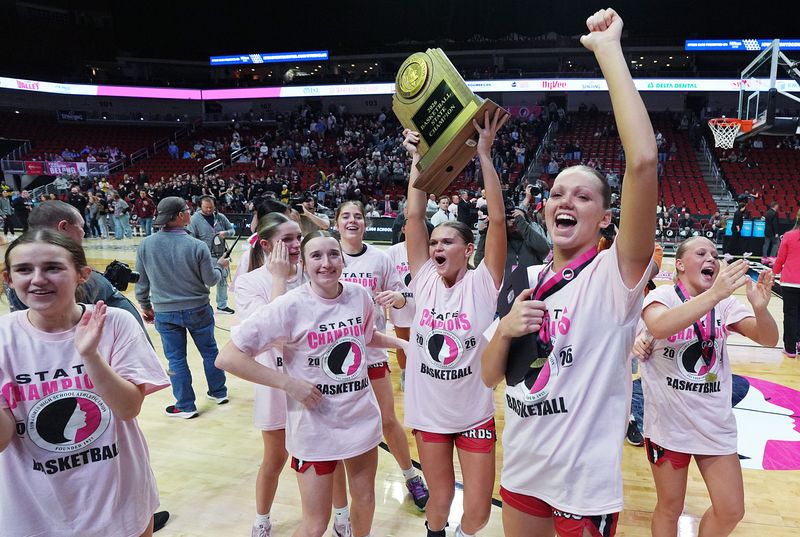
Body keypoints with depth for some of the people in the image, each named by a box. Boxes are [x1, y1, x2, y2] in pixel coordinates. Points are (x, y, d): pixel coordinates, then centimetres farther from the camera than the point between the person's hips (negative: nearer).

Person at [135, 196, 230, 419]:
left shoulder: (146, 244, -9)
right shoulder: (197, 246, -16)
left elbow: (141, 279, 0)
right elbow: (211, 279, -8)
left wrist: (145, 305, 16)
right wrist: (221, 266, 13)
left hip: (164, 313, 1)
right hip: (197, 309, -1)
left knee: (176, 359, 12)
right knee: (209, 351, 18)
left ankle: (185, 406, 21)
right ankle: (218, 392, 33)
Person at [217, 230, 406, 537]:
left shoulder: (359, 295, -5)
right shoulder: (290, 307, -20)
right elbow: (228, 357, -20)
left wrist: (400, 342, 6)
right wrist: (288, 382, -23)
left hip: (362, 418, 5)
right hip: (315, 427, -4)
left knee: (365, 499, 22)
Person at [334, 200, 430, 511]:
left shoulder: (379, 258, -1)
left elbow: (401, 298, 5)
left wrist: (396, 297, -17)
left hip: (371, 348, 0)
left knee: (387, 420, 8)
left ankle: (411, 477, 30)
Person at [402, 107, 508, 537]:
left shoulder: (482, 284, -11)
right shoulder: (425, 281, -4)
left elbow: (497, 221, -21)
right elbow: (414, 217, -9)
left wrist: (484, 155, -25)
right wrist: (418, 159, -12)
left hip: (474, 414, -2)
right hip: (428, 411, 2)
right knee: (440, 501, 17)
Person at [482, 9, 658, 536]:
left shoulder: (613, 276, -15)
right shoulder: (527, 281, 2)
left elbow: (644, 161, -31)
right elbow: (490, 376, 5)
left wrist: (607, 49, -25)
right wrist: (504, 331, -16)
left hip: (586, 485, -5)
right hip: (522, 469, 5)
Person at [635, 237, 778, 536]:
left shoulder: (725, 303, 1)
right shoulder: (662, 296, -12)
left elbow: (768, 339, -9)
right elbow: (659, 327, -35)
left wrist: (760, 308, -30)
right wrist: (714, 294, -43)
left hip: (715, 424, 4)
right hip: (669, 423, -4)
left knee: (731, 512, 11)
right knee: (670, 509, 11)